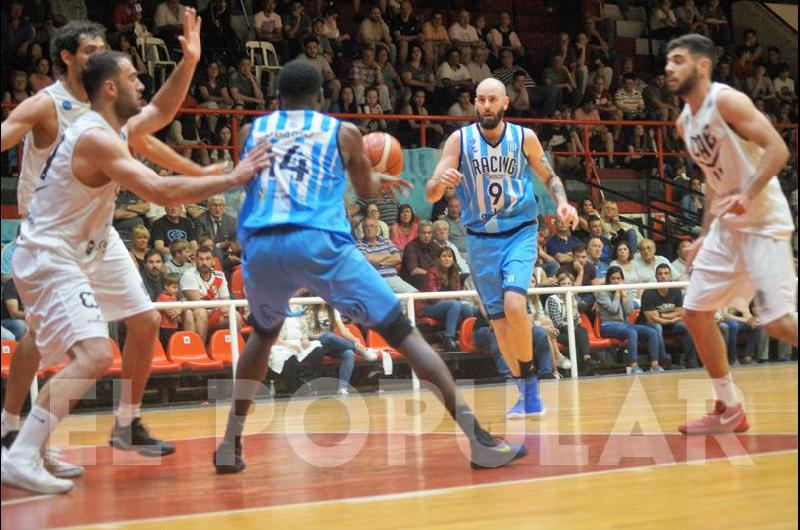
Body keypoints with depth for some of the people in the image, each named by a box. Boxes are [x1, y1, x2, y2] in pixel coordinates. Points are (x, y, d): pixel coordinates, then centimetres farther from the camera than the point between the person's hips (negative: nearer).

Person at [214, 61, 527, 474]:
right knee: (402, 333, 4)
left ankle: (230, 445, 26)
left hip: (260, 245, 3)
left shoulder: (253, 129, 23)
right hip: (319, 242, -3)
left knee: (263, 334, 32)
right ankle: (479, 440, -5)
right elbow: (366, 189, 32)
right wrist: (379, 180, 57)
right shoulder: (342, 131, 18)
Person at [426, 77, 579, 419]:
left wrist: (562, 203, -9)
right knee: (499, 320, 4)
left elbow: (549, 177, 11)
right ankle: (526, 390, 21)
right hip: (481, 239, 1)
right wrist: (440, 182, -35)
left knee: (514, 304, -23)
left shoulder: (524, 138, -4)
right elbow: (431, 194, -11)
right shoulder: (460, 140, -7)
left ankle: (529, 380, -4)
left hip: (520, 233, -1)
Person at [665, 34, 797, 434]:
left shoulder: (726, 101, -14)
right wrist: (705, 235, 17)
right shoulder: (684, 122, 12)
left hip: (763, 223, -9)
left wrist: (748, 195, -33)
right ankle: (729, 410, 16)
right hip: (726, 227, 9)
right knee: (695, 314, 7)